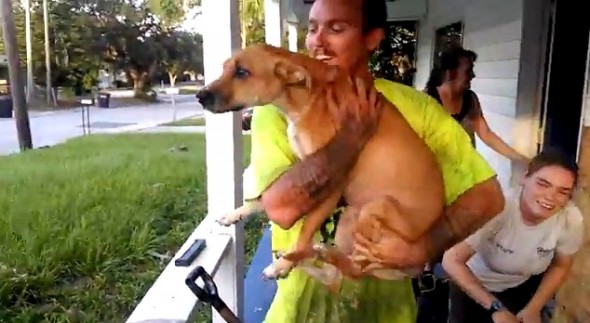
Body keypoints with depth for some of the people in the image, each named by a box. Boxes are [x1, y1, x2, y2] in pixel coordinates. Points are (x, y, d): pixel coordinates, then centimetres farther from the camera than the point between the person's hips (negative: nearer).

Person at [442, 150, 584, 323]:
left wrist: (534, 309, -8)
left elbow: (560, 266, -4)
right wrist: (496, 308, -30)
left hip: (525, 286, 3)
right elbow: (452, 261, -32)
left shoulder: (572, 220, -24)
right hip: (474, 283, -3)